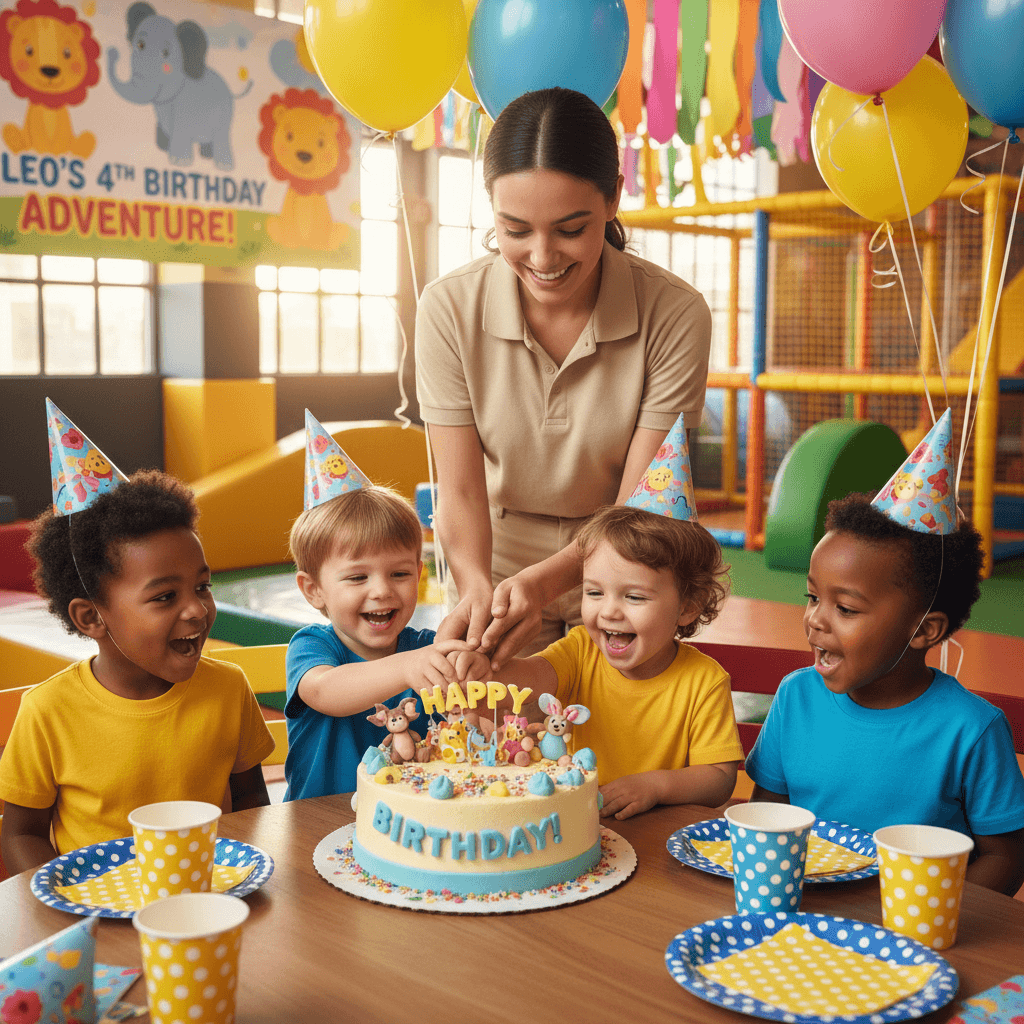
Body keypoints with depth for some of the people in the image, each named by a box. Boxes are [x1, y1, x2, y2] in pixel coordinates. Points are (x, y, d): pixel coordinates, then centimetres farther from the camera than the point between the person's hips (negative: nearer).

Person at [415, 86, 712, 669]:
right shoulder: (450, 309, -16)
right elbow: (461, 491, -14)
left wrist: (545, 580, -37)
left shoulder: (676, 315, -21)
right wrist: (476, 588, -35)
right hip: (498, 561, 1)